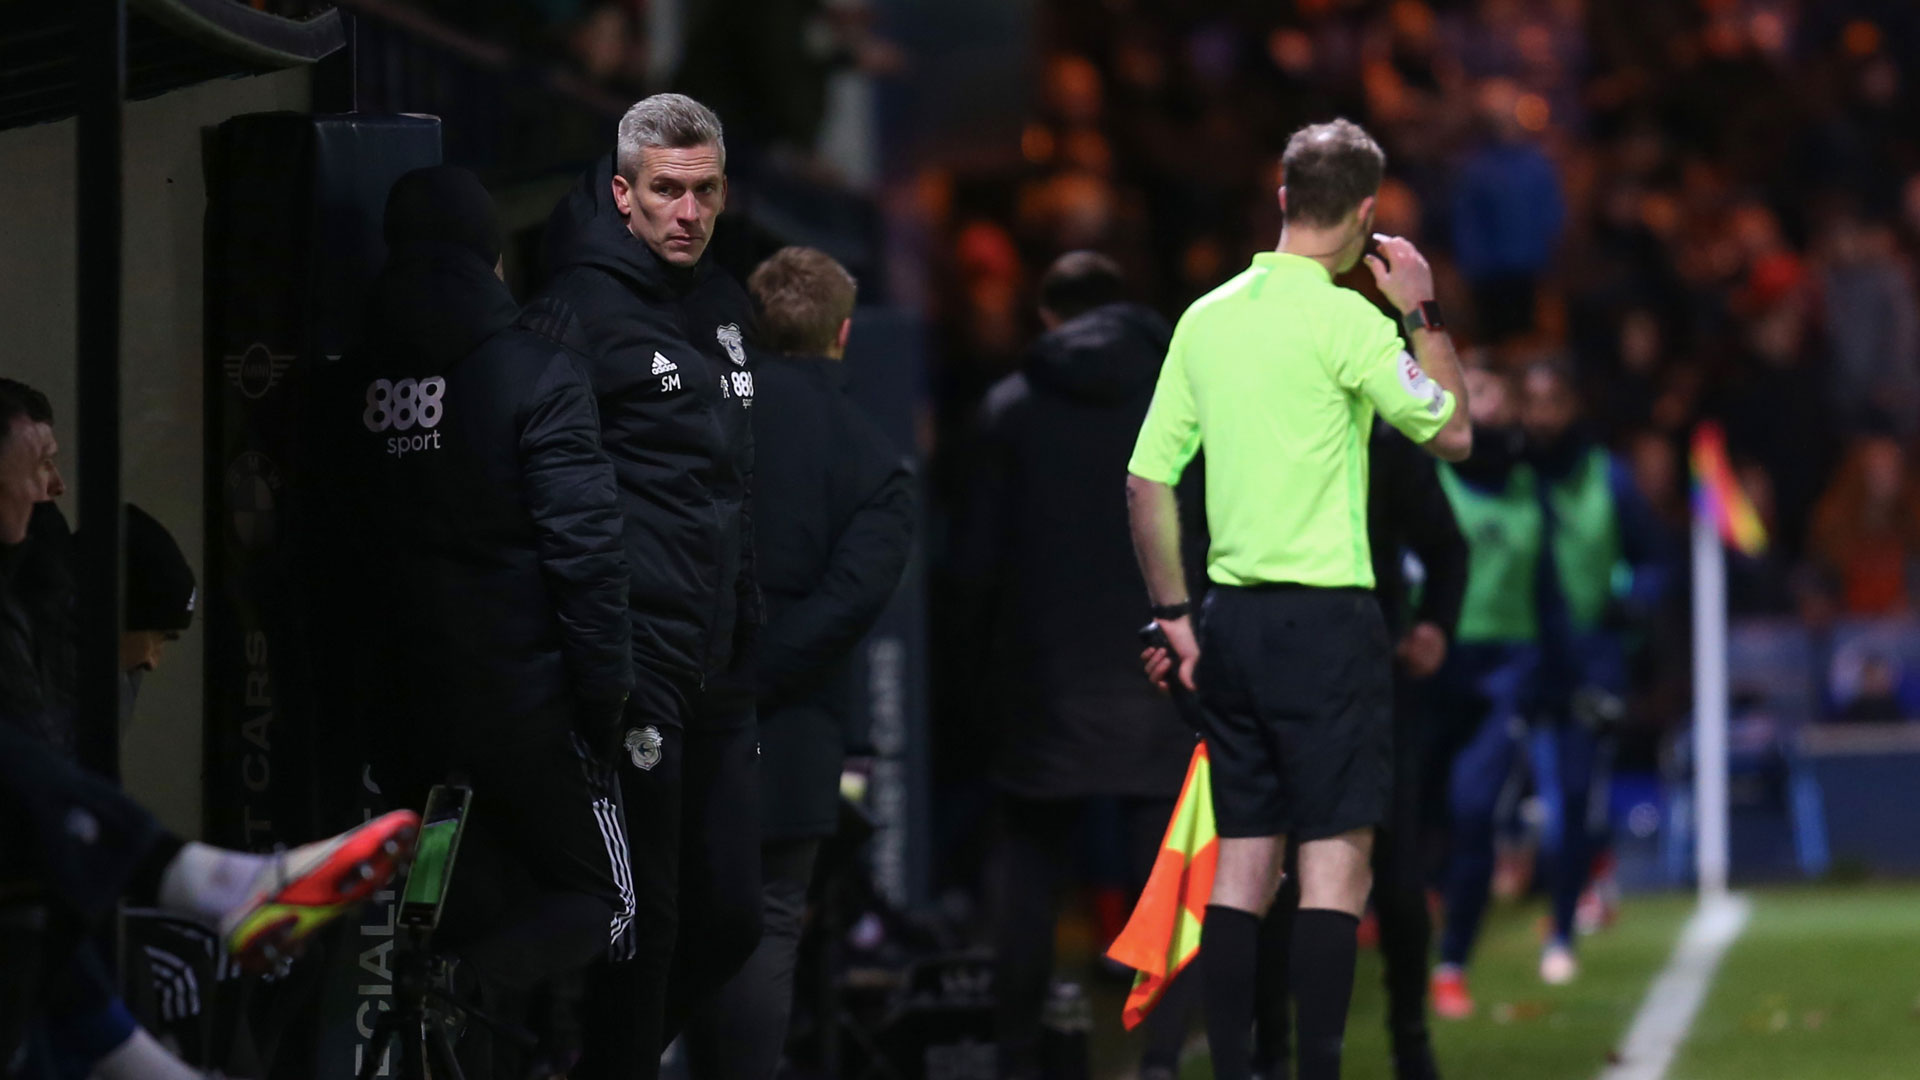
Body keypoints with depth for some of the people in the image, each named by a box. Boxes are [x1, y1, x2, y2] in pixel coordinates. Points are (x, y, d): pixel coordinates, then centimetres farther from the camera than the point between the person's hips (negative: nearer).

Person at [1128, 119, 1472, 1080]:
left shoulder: (1206, 316, 8)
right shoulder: (1344, 317, -10)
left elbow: (1148, 481, 9)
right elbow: (1451, 431, -2)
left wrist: (1175, 616, 15)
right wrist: (1424, 315, 8)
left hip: (1232, 614, 6)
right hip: (1325, 613, -6)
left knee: (1243, 857, 10)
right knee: (1337, 855, -4)